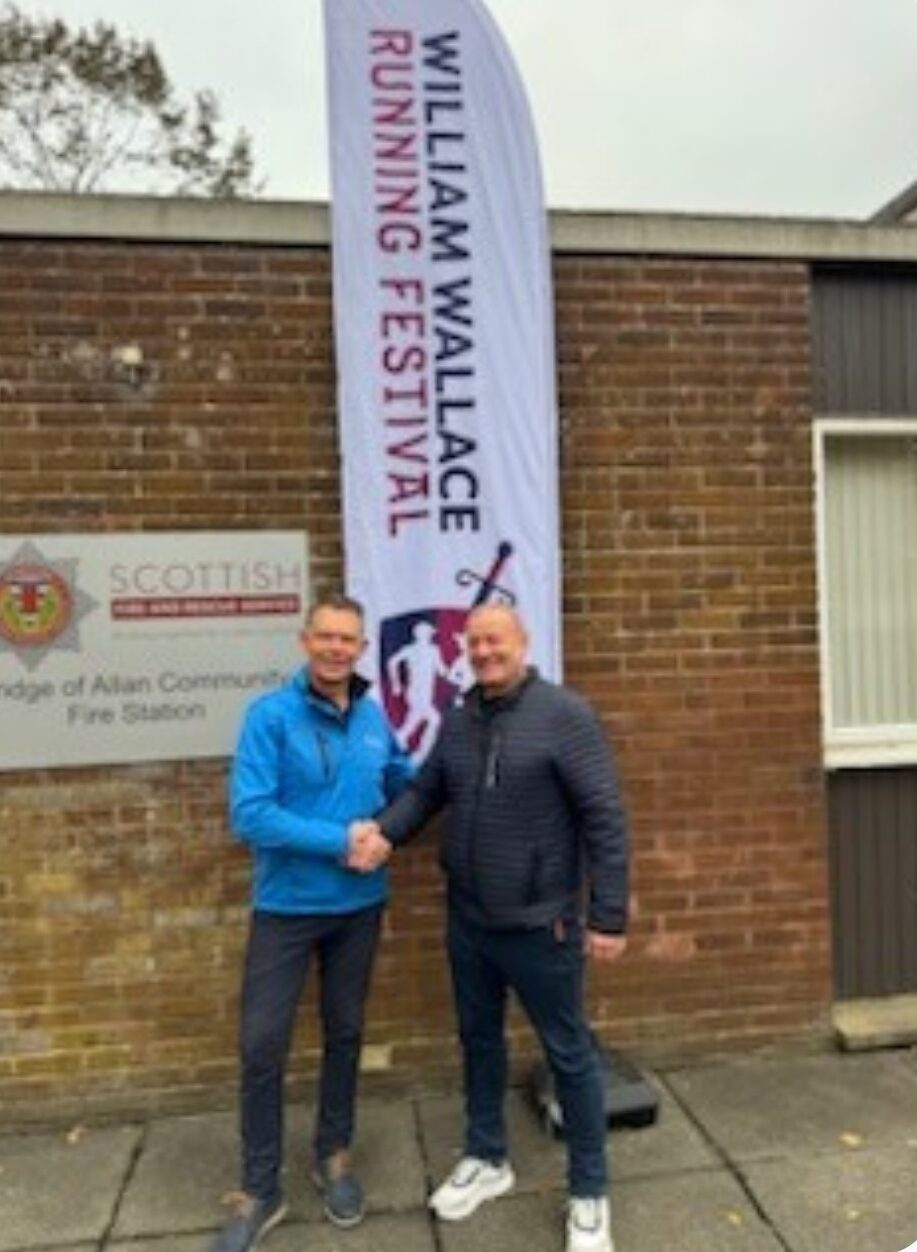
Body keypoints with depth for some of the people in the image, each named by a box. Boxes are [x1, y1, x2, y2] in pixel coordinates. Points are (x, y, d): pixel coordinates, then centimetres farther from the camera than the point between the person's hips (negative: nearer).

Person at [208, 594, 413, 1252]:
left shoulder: (374, 715, -1)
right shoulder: (270, 715, -15)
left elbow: (404, 780, 17)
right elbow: (249, 814, -22)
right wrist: (339, 840, -22)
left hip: (359, 905, 4)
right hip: (286, 907, -3)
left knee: (344, 1034, 18)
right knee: (262, 1044, 4)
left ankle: (334, 1155, 40)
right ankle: (260, 1191, 25)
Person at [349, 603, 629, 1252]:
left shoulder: (563, 713, -15)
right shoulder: (458, 720, 3)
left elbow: (604, 818, -16)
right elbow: (425, 790, 8)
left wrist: (608, 915, -17)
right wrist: (385, 830, -12)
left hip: (540, 923, -5)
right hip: (467, 920, 6)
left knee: (569, 1053, 11)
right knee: (479, 1039, 22)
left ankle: (590, 1192, 32)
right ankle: (487, 1159, 45)